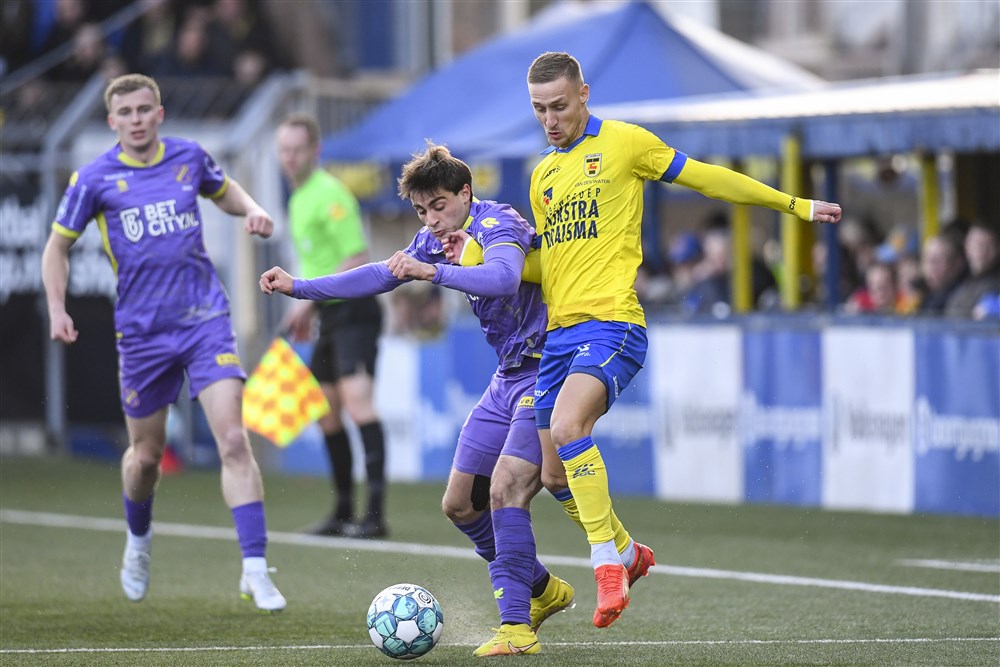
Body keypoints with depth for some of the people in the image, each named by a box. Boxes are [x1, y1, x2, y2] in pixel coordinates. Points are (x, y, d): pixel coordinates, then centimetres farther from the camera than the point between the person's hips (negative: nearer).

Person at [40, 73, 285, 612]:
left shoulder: (189, 158, 3)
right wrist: (57, 309, -6)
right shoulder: (94, 179, -2)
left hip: (205, 319, 0)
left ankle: (255, 570, -16)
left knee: (233, 440, -15)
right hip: (142, 332, 0)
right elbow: (58, 246, 8)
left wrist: (252, 210, 3)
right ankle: (138, 539, 44)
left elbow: (224, 191, 25)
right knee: (146, 454, 11)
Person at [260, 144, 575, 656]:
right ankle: (543, 591, 27)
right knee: (460, 504, 9)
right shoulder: (437, 239, 8)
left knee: (504, 489, -24)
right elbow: (381, 275, 18)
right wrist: (298, 287, 12)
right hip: (507, 379, 10)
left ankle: (516, 625, -21)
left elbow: (503, 277, -40)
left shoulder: (496, 224, -19)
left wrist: (433, 271, -54)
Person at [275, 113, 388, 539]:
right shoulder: (298, 198, 17)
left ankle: (376, 513, -28)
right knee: (326, 412, 12)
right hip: (330, 317, 10)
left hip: (353, 311, -10)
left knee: (357, 401, -21)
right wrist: (308, 312, 22)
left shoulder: (329, 193, -13)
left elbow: (357, 259, -20)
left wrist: (309, 300, -19)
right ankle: (343, 511, 21)